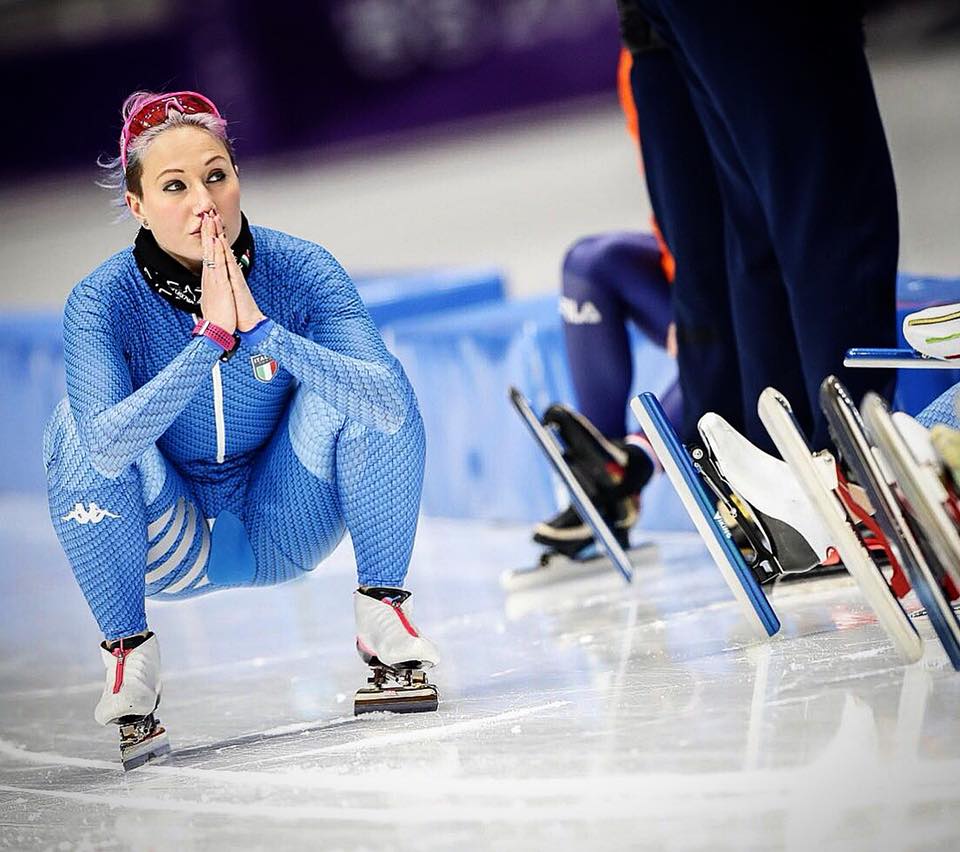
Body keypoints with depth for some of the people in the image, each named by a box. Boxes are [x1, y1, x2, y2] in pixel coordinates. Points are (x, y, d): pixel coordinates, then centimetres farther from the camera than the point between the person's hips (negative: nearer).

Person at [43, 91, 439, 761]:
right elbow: (105, 449, -37)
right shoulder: (102, 302, -19)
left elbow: (391, 401, -32)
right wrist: (209, 336, -41)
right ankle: (128, 649, -10)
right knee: (75, 427, -26)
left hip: (285, 533, 0)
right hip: (176, 554, 0)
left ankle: (382, 611, -10)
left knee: (356, 391, -23)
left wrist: (260, 329, -40)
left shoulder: (301, 270, -17)